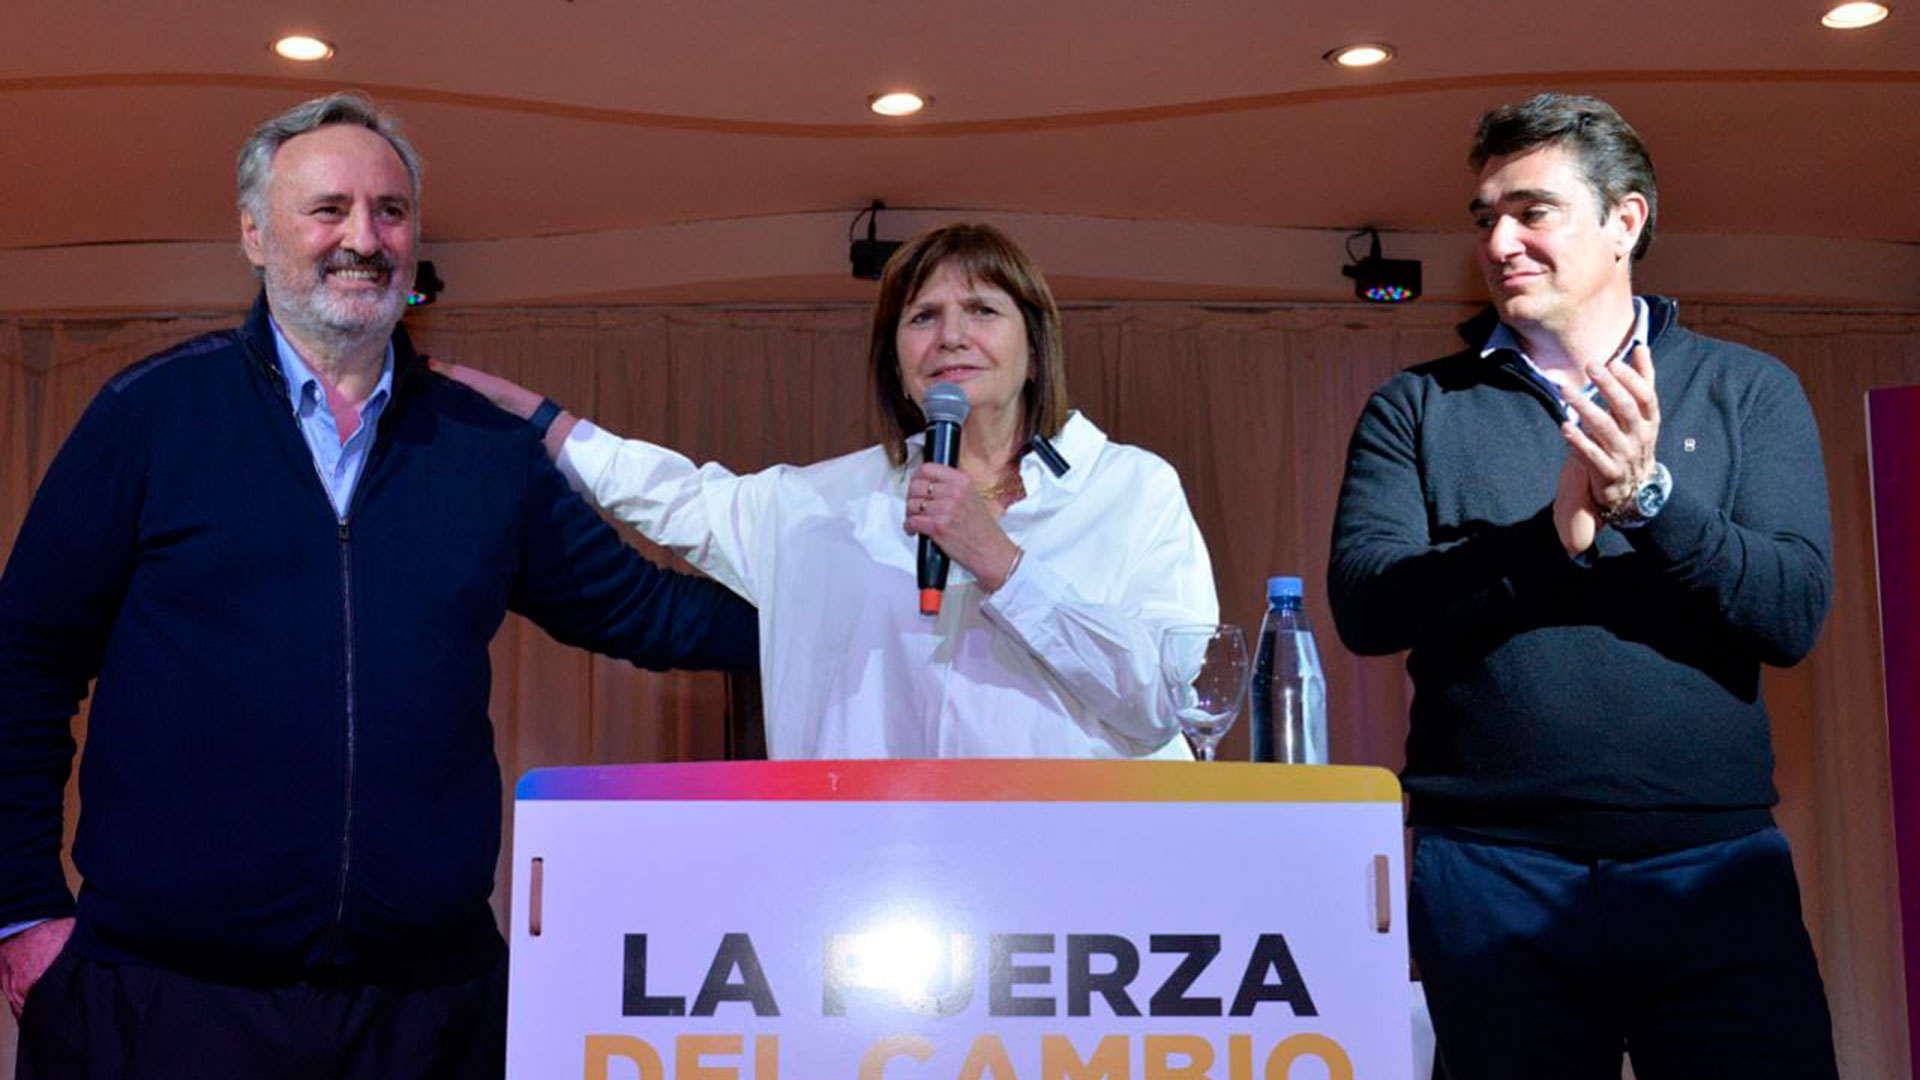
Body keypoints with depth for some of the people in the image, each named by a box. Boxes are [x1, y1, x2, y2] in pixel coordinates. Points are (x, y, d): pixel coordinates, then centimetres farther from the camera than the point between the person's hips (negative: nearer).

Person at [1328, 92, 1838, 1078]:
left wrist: (1651, 498, -19)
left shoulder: (1747, 391, 7)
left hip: (1717, 861, 0)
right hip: (1493, 874, 0)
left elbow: (1794, 614, -4)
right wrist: (1548, 538, -21)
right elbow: (1363, 604, -8)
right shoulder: (1419, 408, 7)